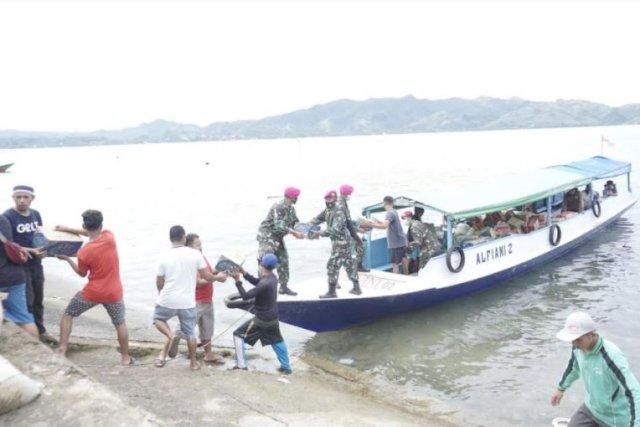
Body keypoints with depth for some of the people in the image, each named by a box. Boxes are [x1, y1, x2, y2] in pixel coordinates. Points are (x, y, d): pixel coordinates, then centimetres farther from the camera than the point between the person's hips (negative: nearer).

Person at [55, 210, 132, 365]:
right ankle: (125, 357, 24)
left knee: (68, 314, 21)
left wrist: (67, 259, 15)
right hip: (113, 293, 2)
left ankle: (62, 349, 21)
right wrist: (68, 229, 15)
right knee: (120, 324, 20)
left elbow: (82, 273, 2)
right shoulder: (109, 236, -13)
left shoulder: (83, 252, -17)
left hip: (92, 293, -2)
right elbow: (95, 233, 11)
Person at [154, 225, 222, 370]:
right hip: (188, 302, 0)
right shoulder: (195, 254, -7)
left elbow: (159, 283, 4)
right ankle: (193, 363, 24)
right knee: (190, 332, 16)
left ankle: (172, 336, 0)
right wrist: (217, 277, 19)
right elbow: (207, 276, -3)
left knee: (158, 319, 26)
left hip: (168, 301, 0)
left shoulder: (165, 257, -4)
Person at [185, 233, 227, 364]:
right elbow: (197, 282, -26)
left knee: (206, 329, 19)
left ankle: (209, 355, 32)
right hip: (195, 303, -9)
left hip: (207, 300, 9)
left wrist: (219, 271, -6)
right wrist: (216, 278, -23)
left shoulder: (202, 257, 6)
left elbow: (210, 272, 14)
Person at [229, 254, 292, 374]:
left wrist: (237, 280, -23)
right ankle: (286, 366, 28)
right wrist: (244, 273, 3)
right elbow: (257, 282, 14)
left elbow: (246, 296, -25)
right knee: (277, 341, 24)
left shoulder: (265, 283, -27)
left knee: (238, 334, 6)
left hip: (262, 319, -8)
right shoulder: (273, 278, -1)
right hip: (273, 318, 8)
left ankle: (241, 364, 7)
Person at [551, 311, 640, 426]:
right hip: (591, 407, 6)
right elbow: (574, 367, 11)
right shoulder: (578, 347, -11)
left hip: (615, 416, -6)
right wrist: (561, 388, 25)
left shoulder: (611, 356, -33)